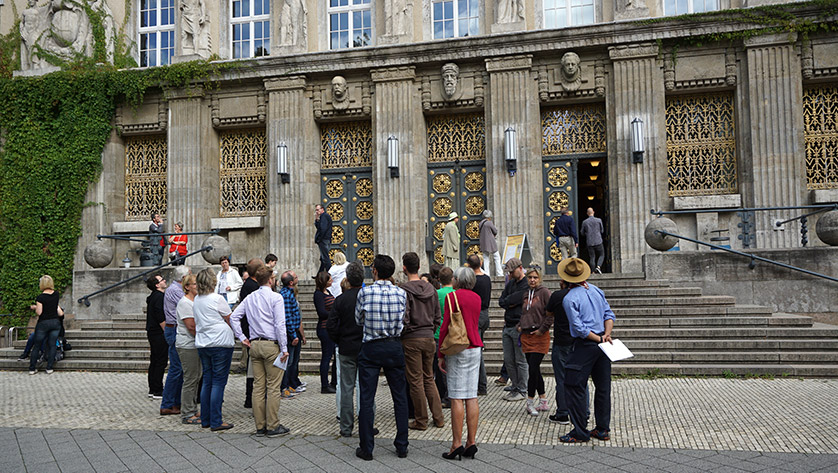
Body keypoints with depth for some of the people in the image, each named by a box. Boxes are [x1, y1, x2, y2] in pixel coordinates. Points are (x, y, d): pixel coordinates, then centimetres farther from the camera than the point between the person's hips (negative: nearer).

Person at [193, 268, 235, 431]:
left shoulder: (196, 300, 10)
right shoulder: (217, 298, -11)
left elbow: (197, 323, 16)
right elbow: (230, 320, -3)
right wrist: (232, 335, 14)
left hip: (202, 344, 7)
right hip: (220, 343, -7)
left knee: (207, 381, 14)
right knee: (218, 382, -3)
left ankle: (205, 420, 19)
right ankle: (216, 422, -1)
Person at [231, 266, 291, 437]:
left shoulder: (249, 298, 10)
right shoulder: (276, 297, -9)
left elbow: (234, 317, 10)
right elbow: (280, 324, -13)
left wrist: (242, 338, 12)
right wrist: (284, 348, -10)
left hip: (255, 345, 6)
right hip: (271, 345, -6)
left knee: (258, 386, 9)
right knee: (273, 386, -1)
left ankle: (260, 426, 15)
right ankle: (272, 426, 2)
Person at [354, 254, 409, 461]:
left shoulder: (365, 292, -9)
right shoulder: (401, 293, -3)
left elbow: (358, 320, 4)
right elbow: (402, 321, 8)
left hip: (371, 348, -2)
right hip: (394, 346, 2)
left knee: (366, 399, 4)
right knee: (400, 397, 10)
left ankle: (366, 448, 9)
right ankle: (402, 446, 16)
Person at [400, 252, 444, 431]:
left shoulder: (403, 290, -12)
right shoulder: (431, 288, 6)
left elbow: (403, 318, -15)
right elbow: (438, 316, 9)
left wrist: (401, 335, 0)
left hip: (411, 340, -5)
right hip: (429, 338, 6)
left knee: (415, 381, 3)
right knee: (429, 379, 15)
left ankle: (421, 421, 10)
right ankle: (438, 418, 16)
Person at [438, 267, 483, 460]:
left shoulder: (452, 296, -8)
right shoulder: (477, 298, 11)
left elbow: (445, 327, -10)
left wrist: (441, 355, -5)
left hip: (458, 349, -6)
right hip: (475, 348, 6)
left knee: (457, 397, -4)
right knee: (471, 396, 7)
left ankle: (457, 444, -3)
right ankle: (471, 442, 8)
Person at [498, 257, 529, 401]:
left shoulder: (527, 285, -10)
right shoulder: (510, 283, 15)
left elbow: (515, 299, -20)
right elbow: (501, 301, 10)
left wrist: (507, 301, -2)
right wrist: (511, 303, -7)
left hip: (518, 327, -8)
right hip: (508, 326, 8)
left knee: (520, 361, 0)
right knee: (508, 360, 11)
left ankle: (522, 391, 9)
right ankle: (515, 388, 22)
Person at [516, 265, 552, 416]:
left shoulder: (544, 292, -7)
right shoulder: (525, 294, 12)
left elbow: (551, 313, -12)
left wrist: (542, 329, -13)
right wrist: (519, 325, 10)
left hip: (540, 336, -6)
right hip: (526, 336, 6)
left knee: (533, 369, -9)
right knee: (534, 370, 10)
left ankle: (530, 402, 1)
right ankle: (543, 402, 20)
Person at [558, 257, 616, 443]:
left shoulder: (569, 298, -13)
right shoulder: (596, 290, 9)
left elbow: (579, 328, -18)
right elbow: (609, 314, 8)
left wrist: (598, 339, -10)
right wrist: (607, 334, -3)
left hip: (584, 346, -8)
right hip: (602, 347, 8)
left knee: (574, 388, 1)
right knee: (603, 387, 13)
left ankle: (580, 432, 3)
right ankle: (603, 429, 20)